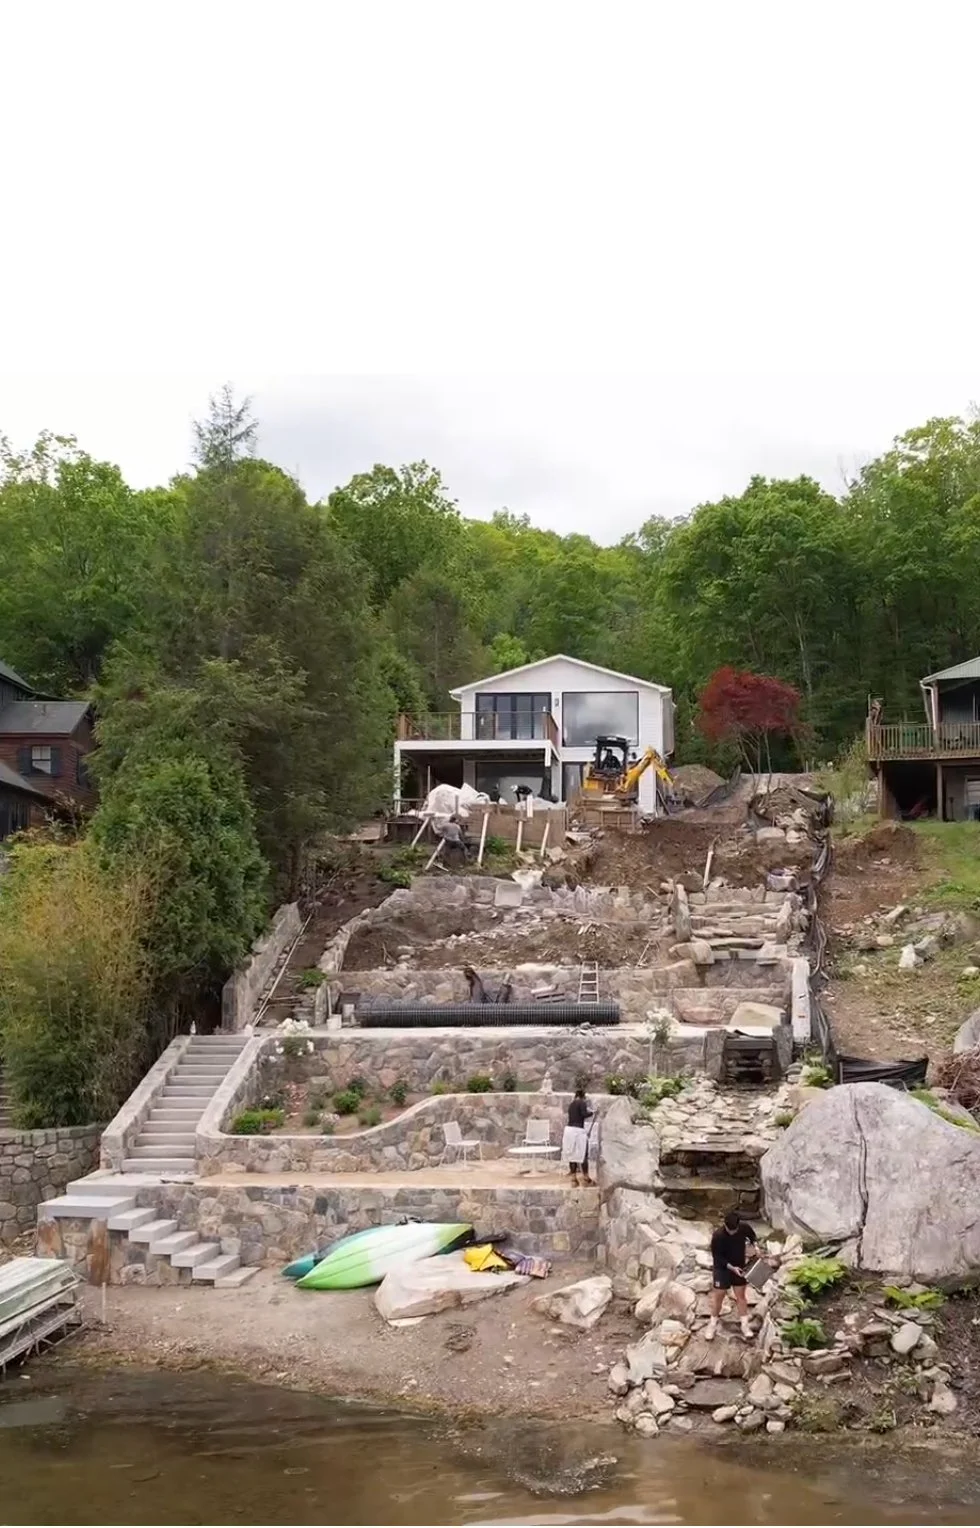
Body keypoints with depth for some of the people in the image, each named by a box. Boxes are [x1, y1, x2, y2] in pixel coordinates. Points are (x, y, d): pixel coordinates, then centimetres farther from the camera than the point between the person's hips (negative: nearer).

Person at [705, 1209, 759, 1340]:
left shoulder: (744, 1227, -18)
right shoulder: (718, 1236, -30)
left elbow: (752, 1236, 7)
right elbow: (717, 1257, -20)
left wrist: (755, 1245, -10)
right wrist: (731, 1267, -27)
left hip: (739, 1267, 3)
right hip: (722, 1268, -3)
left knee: (740, 1295, 12)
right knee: (718, 1296, 7)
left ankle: (745, 1325, 24)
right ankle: (713, 1324, 24)